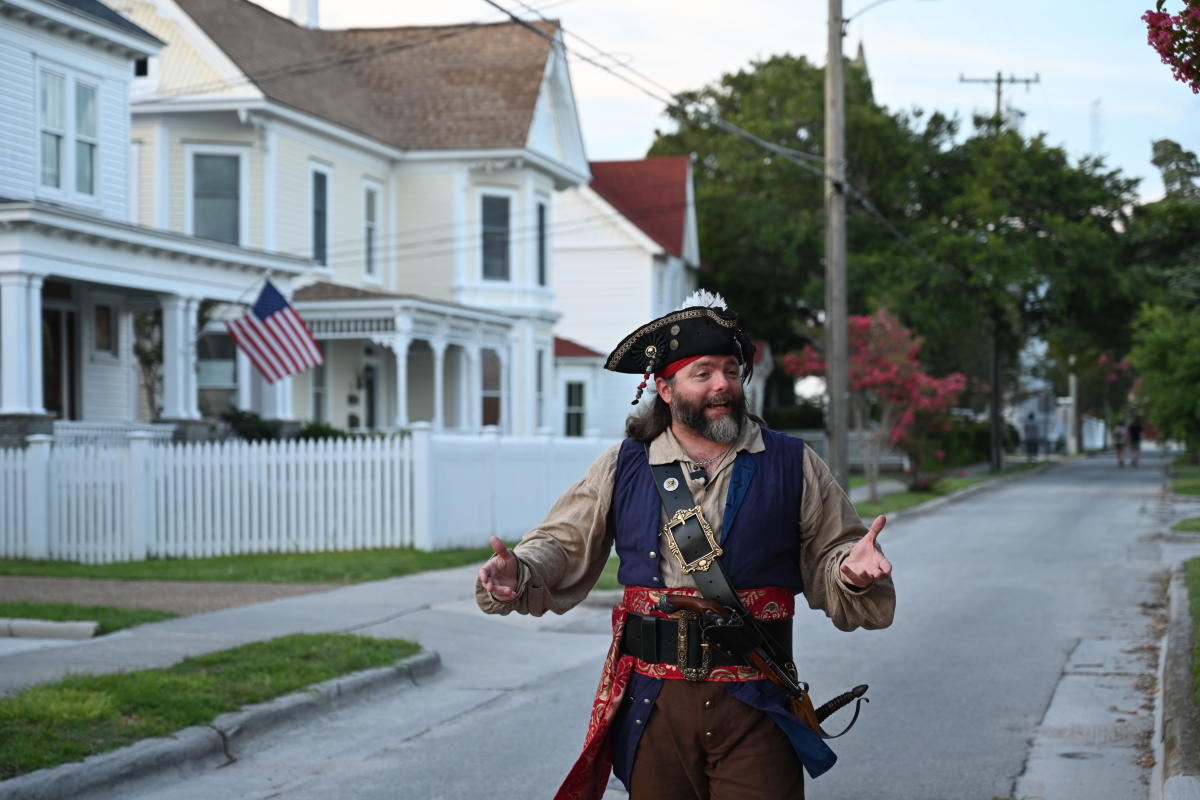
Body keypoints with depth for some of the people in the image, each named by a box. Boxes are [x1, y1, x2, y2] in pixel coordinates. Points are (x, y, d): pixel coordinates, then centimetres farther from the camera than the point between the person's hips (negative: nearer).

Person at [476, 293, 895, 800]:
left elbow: (829, 560, 7)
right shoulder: (624, 467, 8)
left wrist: (852, 569, -16)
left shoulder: (792, 465, 6)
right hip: (652, 705, 1)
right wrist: (517, 577, -9)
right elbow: (562, 546, 10)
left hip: (755, 707, -1)